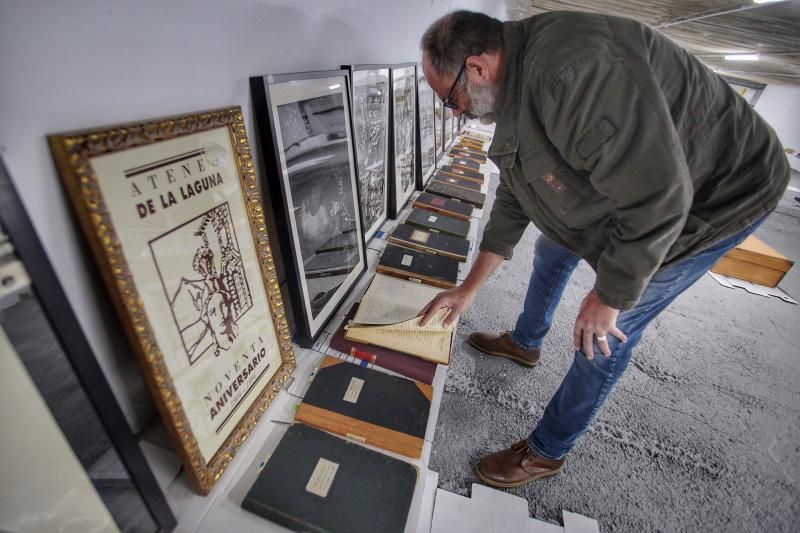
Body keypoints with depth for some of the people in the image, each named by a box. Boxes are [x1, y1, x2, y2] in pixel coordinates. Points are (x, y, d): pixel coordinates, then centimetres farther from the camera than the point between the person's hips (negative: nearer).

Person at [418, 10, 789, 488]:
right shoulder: (512, 94, -4)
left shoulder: (574, 70, -36)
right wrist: (470, 287, 3)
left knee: (607, 333, -5)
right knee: (554, 248, 21)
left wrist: (608, 297, -21)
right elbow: (514, 200, 2)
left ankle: (547, 452, 16)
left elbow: (658, 200, -34)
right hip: (625, 184, 9)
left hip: (713, 197, -8)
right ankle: (525, 342, 47)